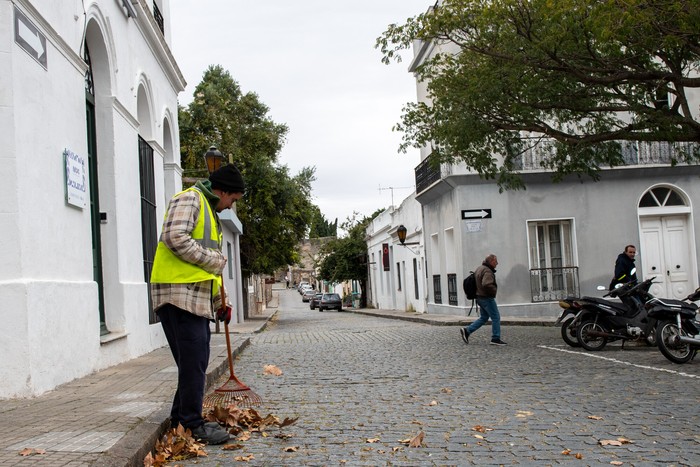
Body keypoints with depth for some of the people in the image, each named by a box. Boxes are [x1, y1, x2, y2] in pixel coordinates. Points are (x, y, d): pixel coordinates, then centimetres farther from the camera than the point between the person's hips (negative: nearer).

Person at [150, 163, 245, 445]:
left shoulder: (209, 211, 27)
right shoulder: (190, 199, -5)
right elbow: (175, 237, -21)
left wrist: (220, 301, 27)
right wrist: (214, 260, -12)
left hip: (196, 296, 10)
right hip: (179, 292, -10)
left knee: (196, 362, 13)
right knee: (193, 361, -8)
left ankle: (181, 419, 23)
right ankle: (191, 425, -1)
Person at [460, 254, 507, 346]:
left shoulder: (479, 268, 12)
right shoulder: (487, 271, -19)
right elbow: (486, 284, -34)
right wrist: (494, 290, -17)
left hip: (480, 297, 10)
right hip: (487, 298, -10)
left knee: (483, 318, 16)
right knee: (496, 318, 0)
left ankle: (467, 331, 10)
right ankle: (495, 339, 4)